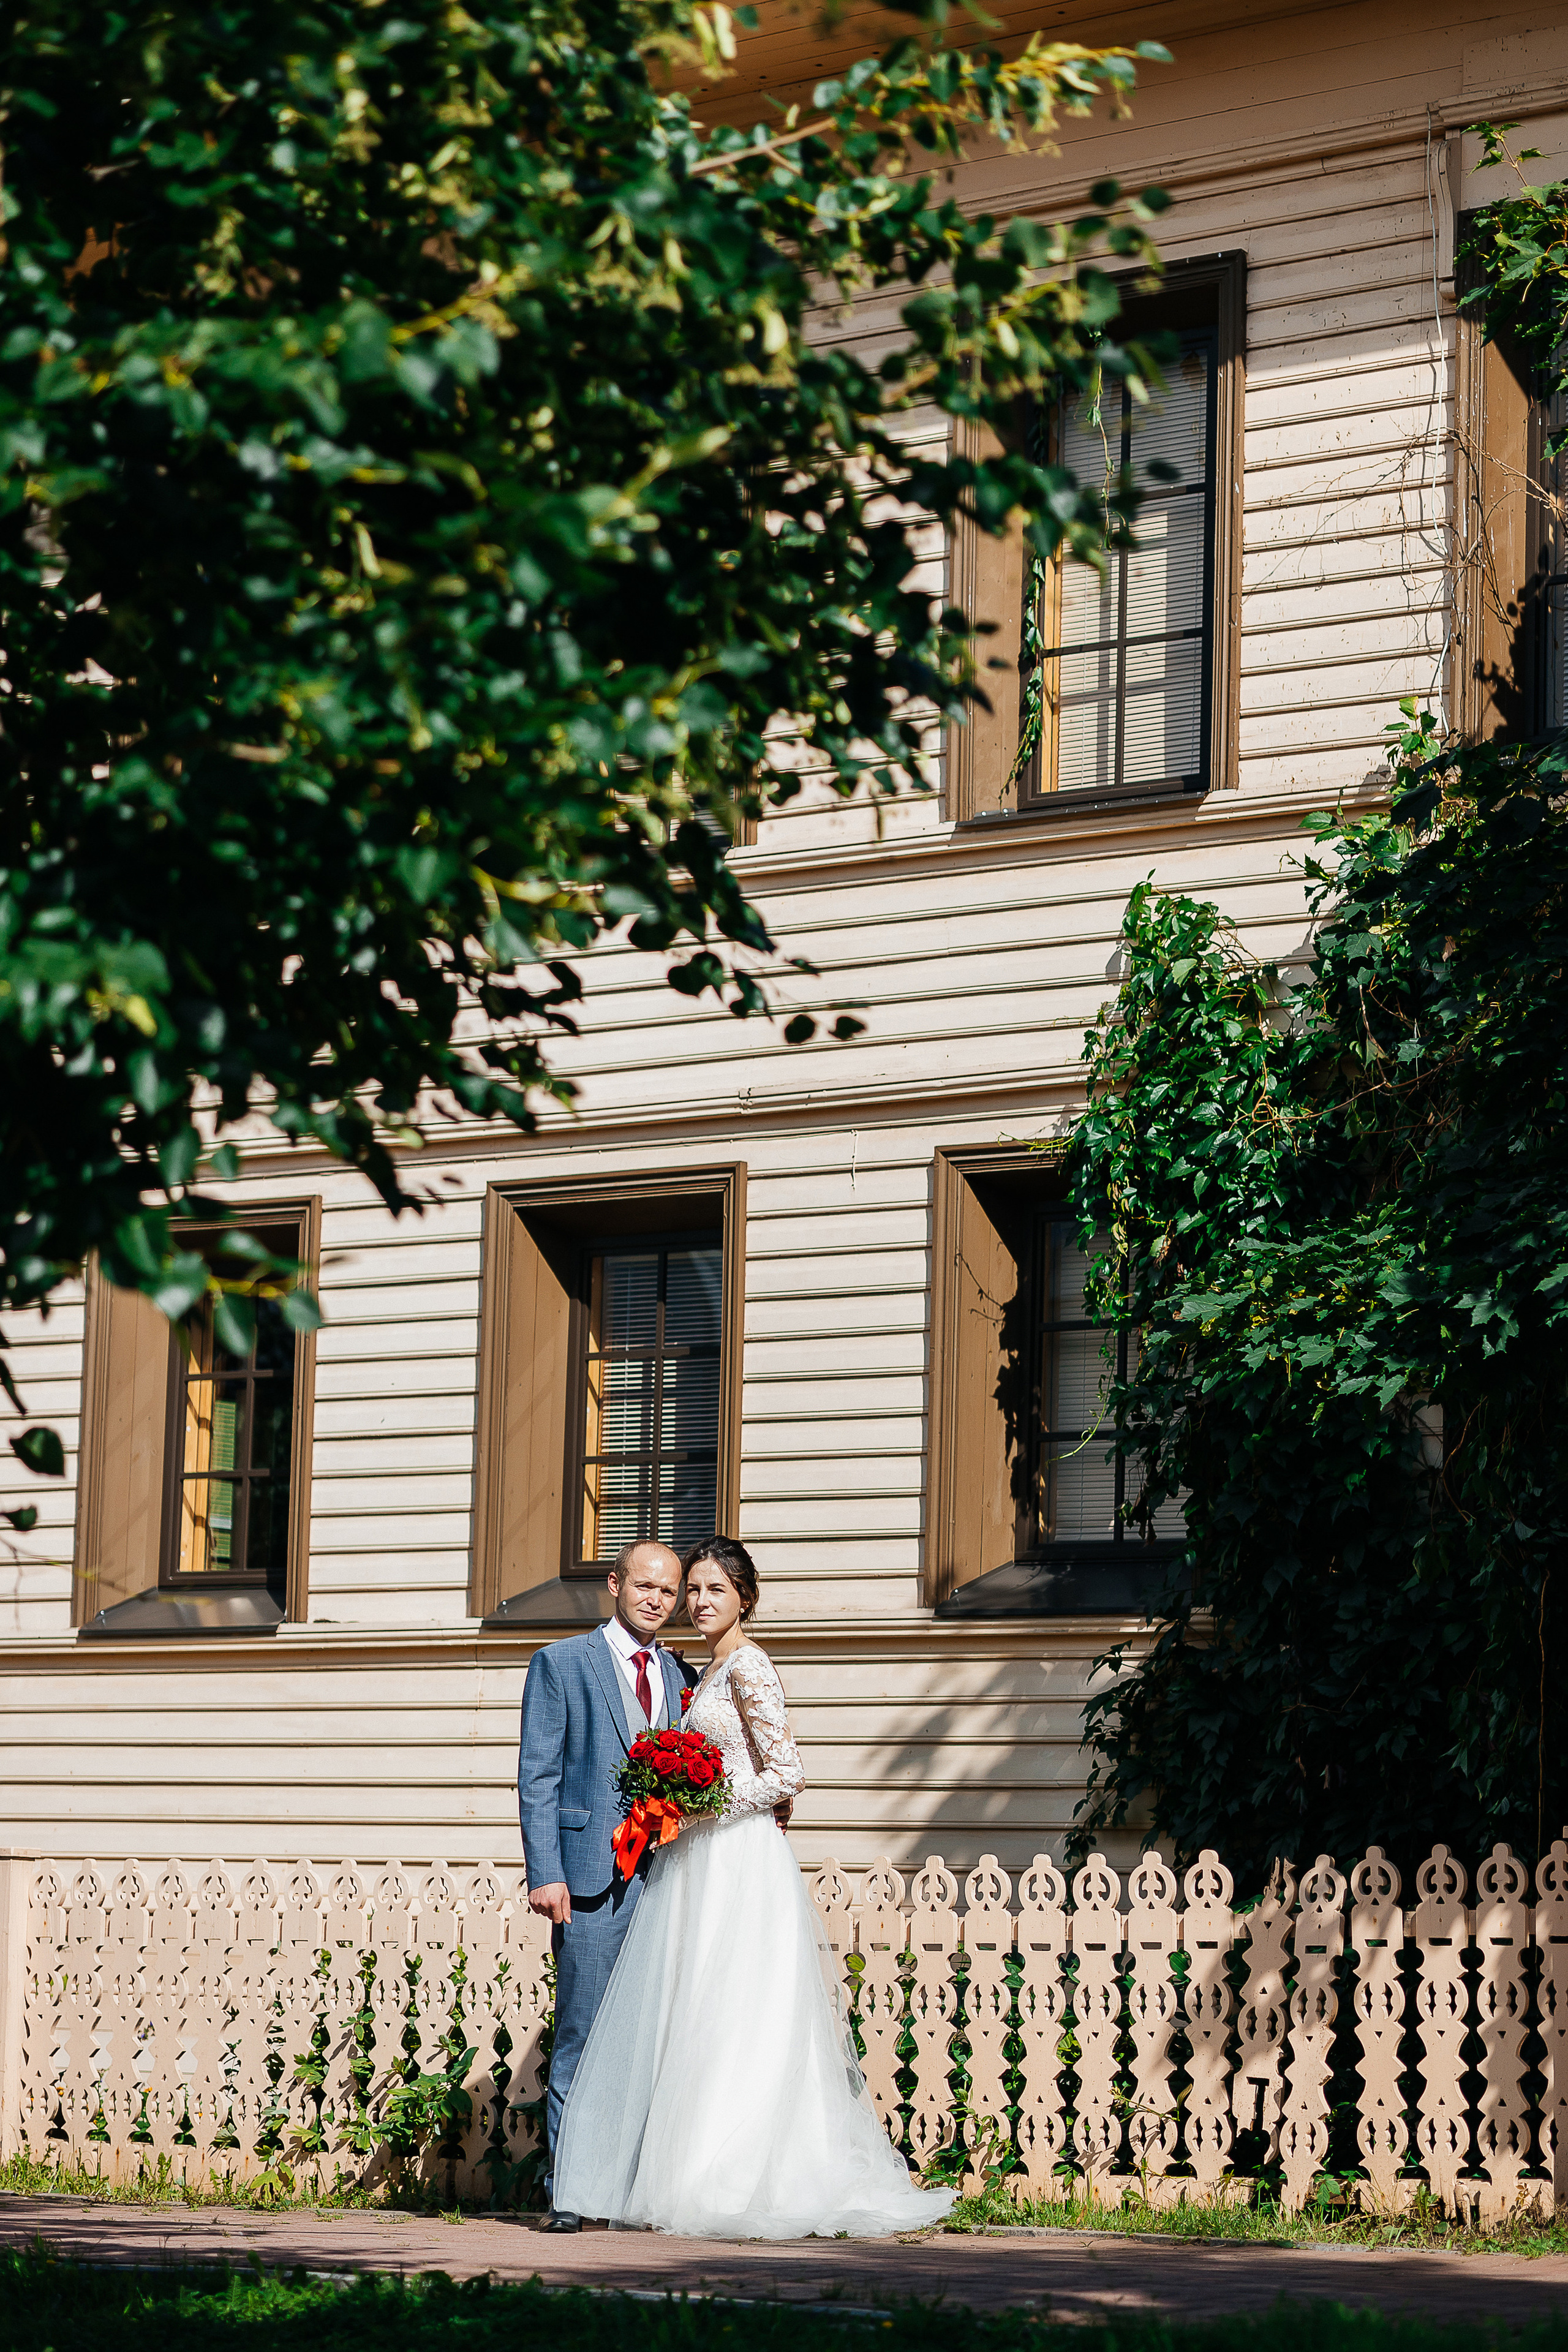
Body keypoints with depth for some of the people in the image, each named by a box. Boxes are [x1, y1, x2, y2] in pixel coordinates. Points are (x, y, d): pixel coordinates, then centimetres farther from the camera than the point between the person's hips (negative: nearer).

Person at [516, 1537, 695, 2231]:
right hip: (594, 1879, -4)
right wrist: (545, 1874, -11)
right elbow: (537, 1777, -2)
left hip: (666, 1879, 5)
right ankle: (569, 2190, 1)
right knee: (582, 2037, -4)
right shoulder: (561, 1663, 3)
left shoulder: (676, 1674, 17)